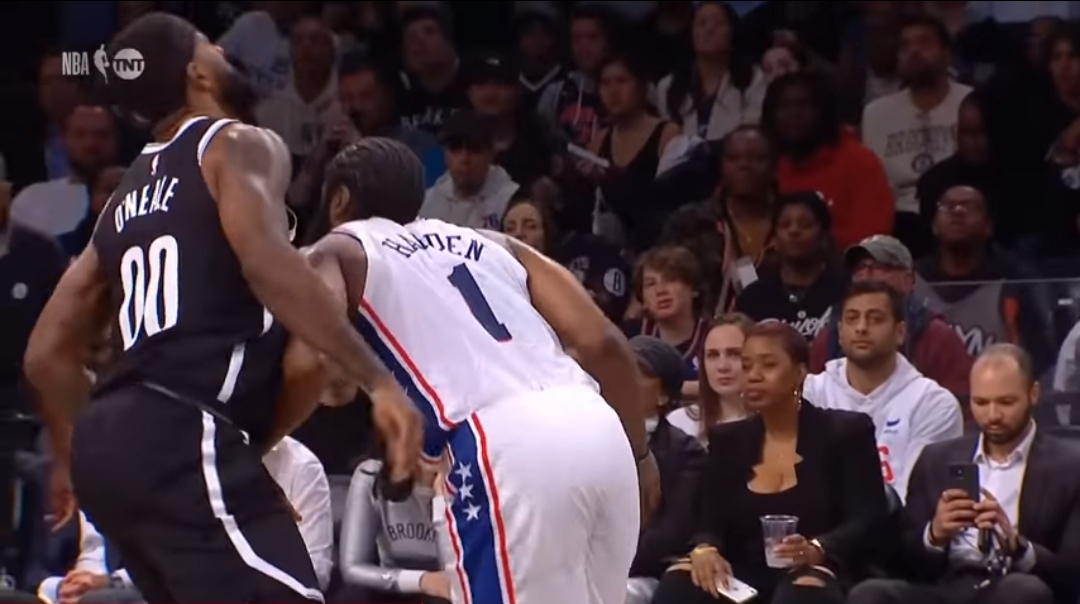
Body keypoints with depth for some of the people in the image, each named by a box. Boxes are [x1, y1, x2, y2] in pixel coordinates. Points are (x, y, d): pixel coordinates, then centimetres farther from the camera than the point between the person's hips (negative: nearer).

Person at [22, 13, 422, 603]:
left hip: (106, 442, 9)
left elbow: (48, 353, 27)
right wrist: (378, 380, -21)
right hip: (184, 439, -9)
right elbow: (266, 261, -19)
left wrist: (71, 458, 43)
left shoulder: (125, 197, 25)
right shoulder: (237, 146, 2)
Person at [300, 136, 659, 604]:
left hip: (506, 445, -6)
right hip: (597, 429, 6)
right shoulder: (493, 244, 31)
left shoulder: (339, 252, 17)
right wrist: (639, 452, 29)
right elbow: (602, 342, 20)